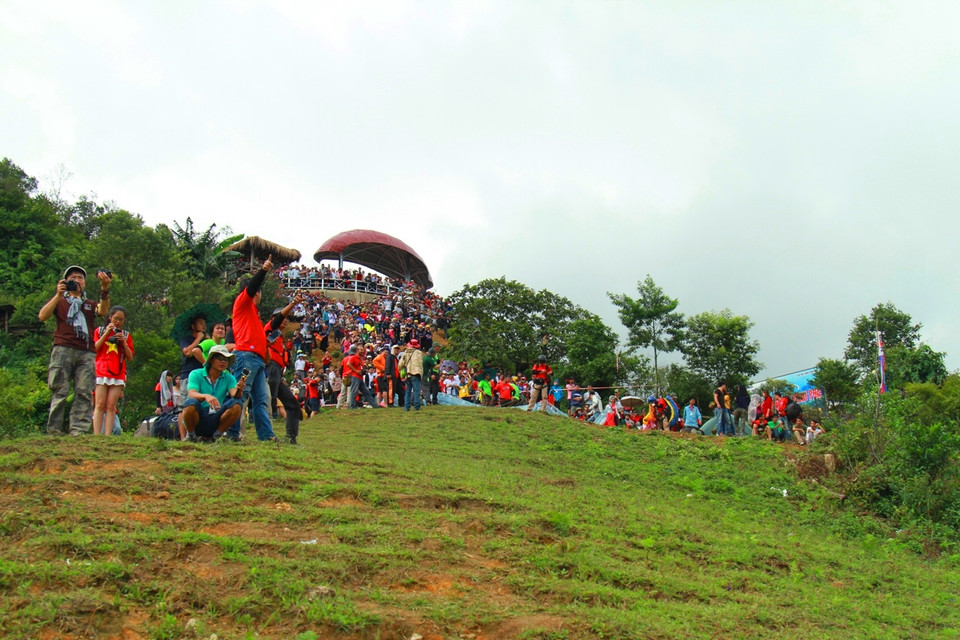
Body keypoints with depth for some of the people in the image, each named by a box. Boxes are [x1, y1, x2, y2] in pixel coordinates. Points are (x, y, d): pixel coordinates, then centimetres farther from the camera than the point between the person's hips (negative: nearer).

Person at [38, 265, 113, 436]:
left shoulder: (89, 305, 26)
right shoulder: (59, 301, 22)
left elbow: (103, 311, 3)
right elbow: (42, 316, 4)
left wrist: (105, 289, -13)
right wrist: (58, 295, -6)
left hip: (87, 353, 2)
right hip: (63, 349, -2)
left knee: (84, 393, -10)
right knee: (60, 391, -10)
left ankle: (79, 431, -16)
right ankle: (54, 431, -12)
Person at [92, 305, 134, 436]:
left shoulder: (126, 335, 16)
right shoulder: (100, 331, 13)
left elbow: (130, 358, 11)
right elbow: (93, 350, 1)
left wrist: (124, 343, -3)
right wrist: (106, 334, -4)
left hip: (118, 375, 1)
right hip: (101, 371, -1)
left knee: (111, 406, -5)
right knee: (100, 405, -10)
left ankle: (107, 436, -11)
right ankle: (96, 435, -14)